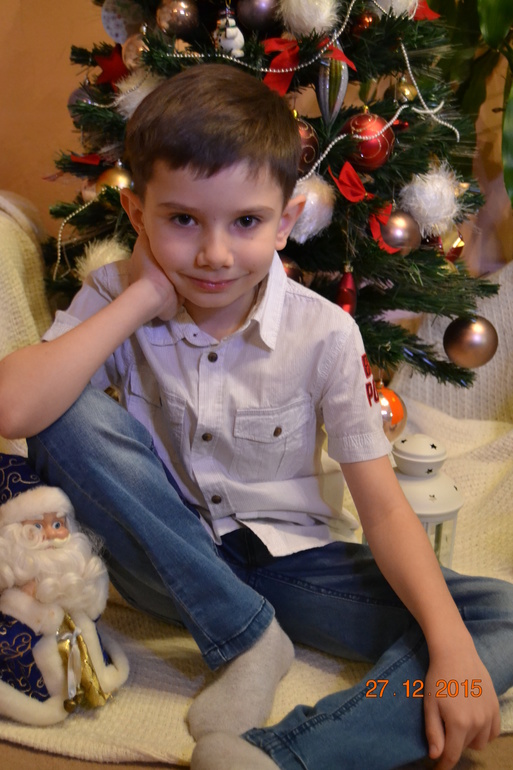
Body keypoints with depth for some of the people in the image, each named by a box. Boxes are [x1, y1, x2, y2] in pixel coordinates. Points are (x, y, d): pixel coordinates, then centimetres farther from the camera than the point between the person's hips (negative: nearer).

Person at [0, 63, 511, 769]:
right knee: (66, 414, -27)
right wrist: (143, 297, -24)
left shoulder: (324, 333, -13)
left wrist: (452, 648, -25)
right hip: (166, 559, 1)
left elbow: (383, 505, -13)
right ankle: (250, 643, -18)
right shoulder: (117, 299, -9)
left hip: (289, 561, 0)